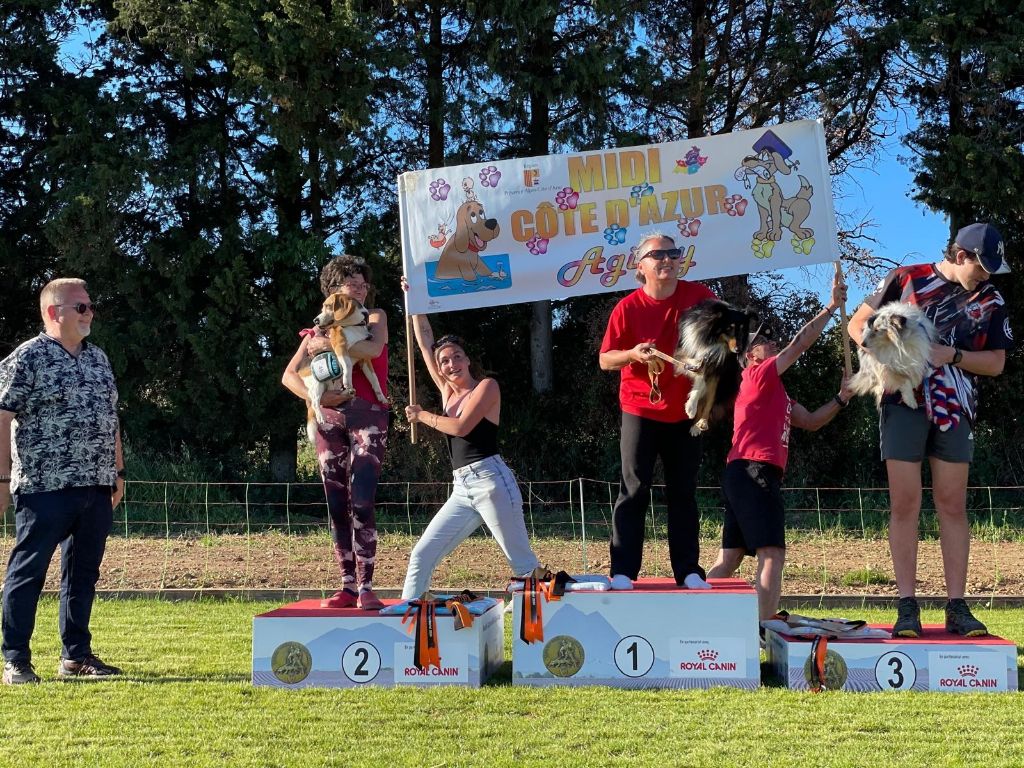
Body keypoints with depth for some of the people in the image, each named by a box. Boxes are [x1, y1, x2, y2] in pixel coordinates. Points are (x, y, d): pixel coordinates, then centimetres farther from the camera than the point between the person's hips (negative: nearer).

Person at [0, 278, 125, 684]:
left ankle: (76, 654, 22)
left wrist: (117, 471, 18)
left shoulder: (98, 358, 15)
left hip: (96, 488, 7)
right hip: (45, 486, -7)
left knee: (83, 573, 12)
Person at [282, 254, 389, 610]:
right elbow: (289, 375, 6)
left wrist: (329, 343, -9)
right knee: (337, 506, 2)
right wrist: (315, 397, -12)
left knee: (362, 503, -13)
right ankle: (348, 586, 6)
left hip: (367, 415, -3)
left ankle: (366, 588, -13)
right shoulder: (320, 329, 14)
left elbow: (374, 348, -15)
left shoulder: (374, 317, 9)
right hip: (329, 418, 3)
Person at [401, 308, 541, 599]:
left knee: (523, 563, -8)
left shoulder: (487, 386, 0)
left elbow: (461, 427, -12)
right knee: (421, 555, 1)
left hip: (490, 480, -7)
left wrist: (422, 416, 2)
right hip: (461, 490, 7)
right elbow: (425, 344, 19)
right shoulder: (447, 390, 18)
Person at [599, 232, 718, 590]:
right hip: (640, 412, -3)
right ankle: (623, 571, -3)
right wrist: (632, 354, -25)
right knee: (634, 491, -5)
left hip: (684, 413, 3)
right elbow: (605, 360, -6)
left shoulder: (697, 296, -2)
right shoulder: (628, 307, -8)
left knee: (684, 493, 9)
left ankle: (688, 570, 15)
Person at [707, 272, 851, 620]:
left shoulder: (776, 393, 26)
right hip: (754, 471, -10)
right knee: (772, 553, -14)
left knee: (731, 557, 8)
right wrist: (832, 306, -1)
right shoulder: (758, 375, -1)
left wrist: (842, 398, 11)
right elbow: (800, 344, -6)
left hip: (741, 475, 10)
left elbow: (811, 421, 24)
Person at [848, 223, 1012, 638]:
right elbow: (858, 324, 6)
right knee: (905, 503, -4)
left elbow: (995, 362, 5)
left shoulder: (990, 300, 8)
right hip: (903, 402, -2)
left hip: (954, 409, 2)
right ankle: (907, 608, 0)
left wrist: (951, 355, -12)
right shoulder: (905, 279, 1)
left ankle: (957, 607, 7)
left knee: (953, 505, 2)